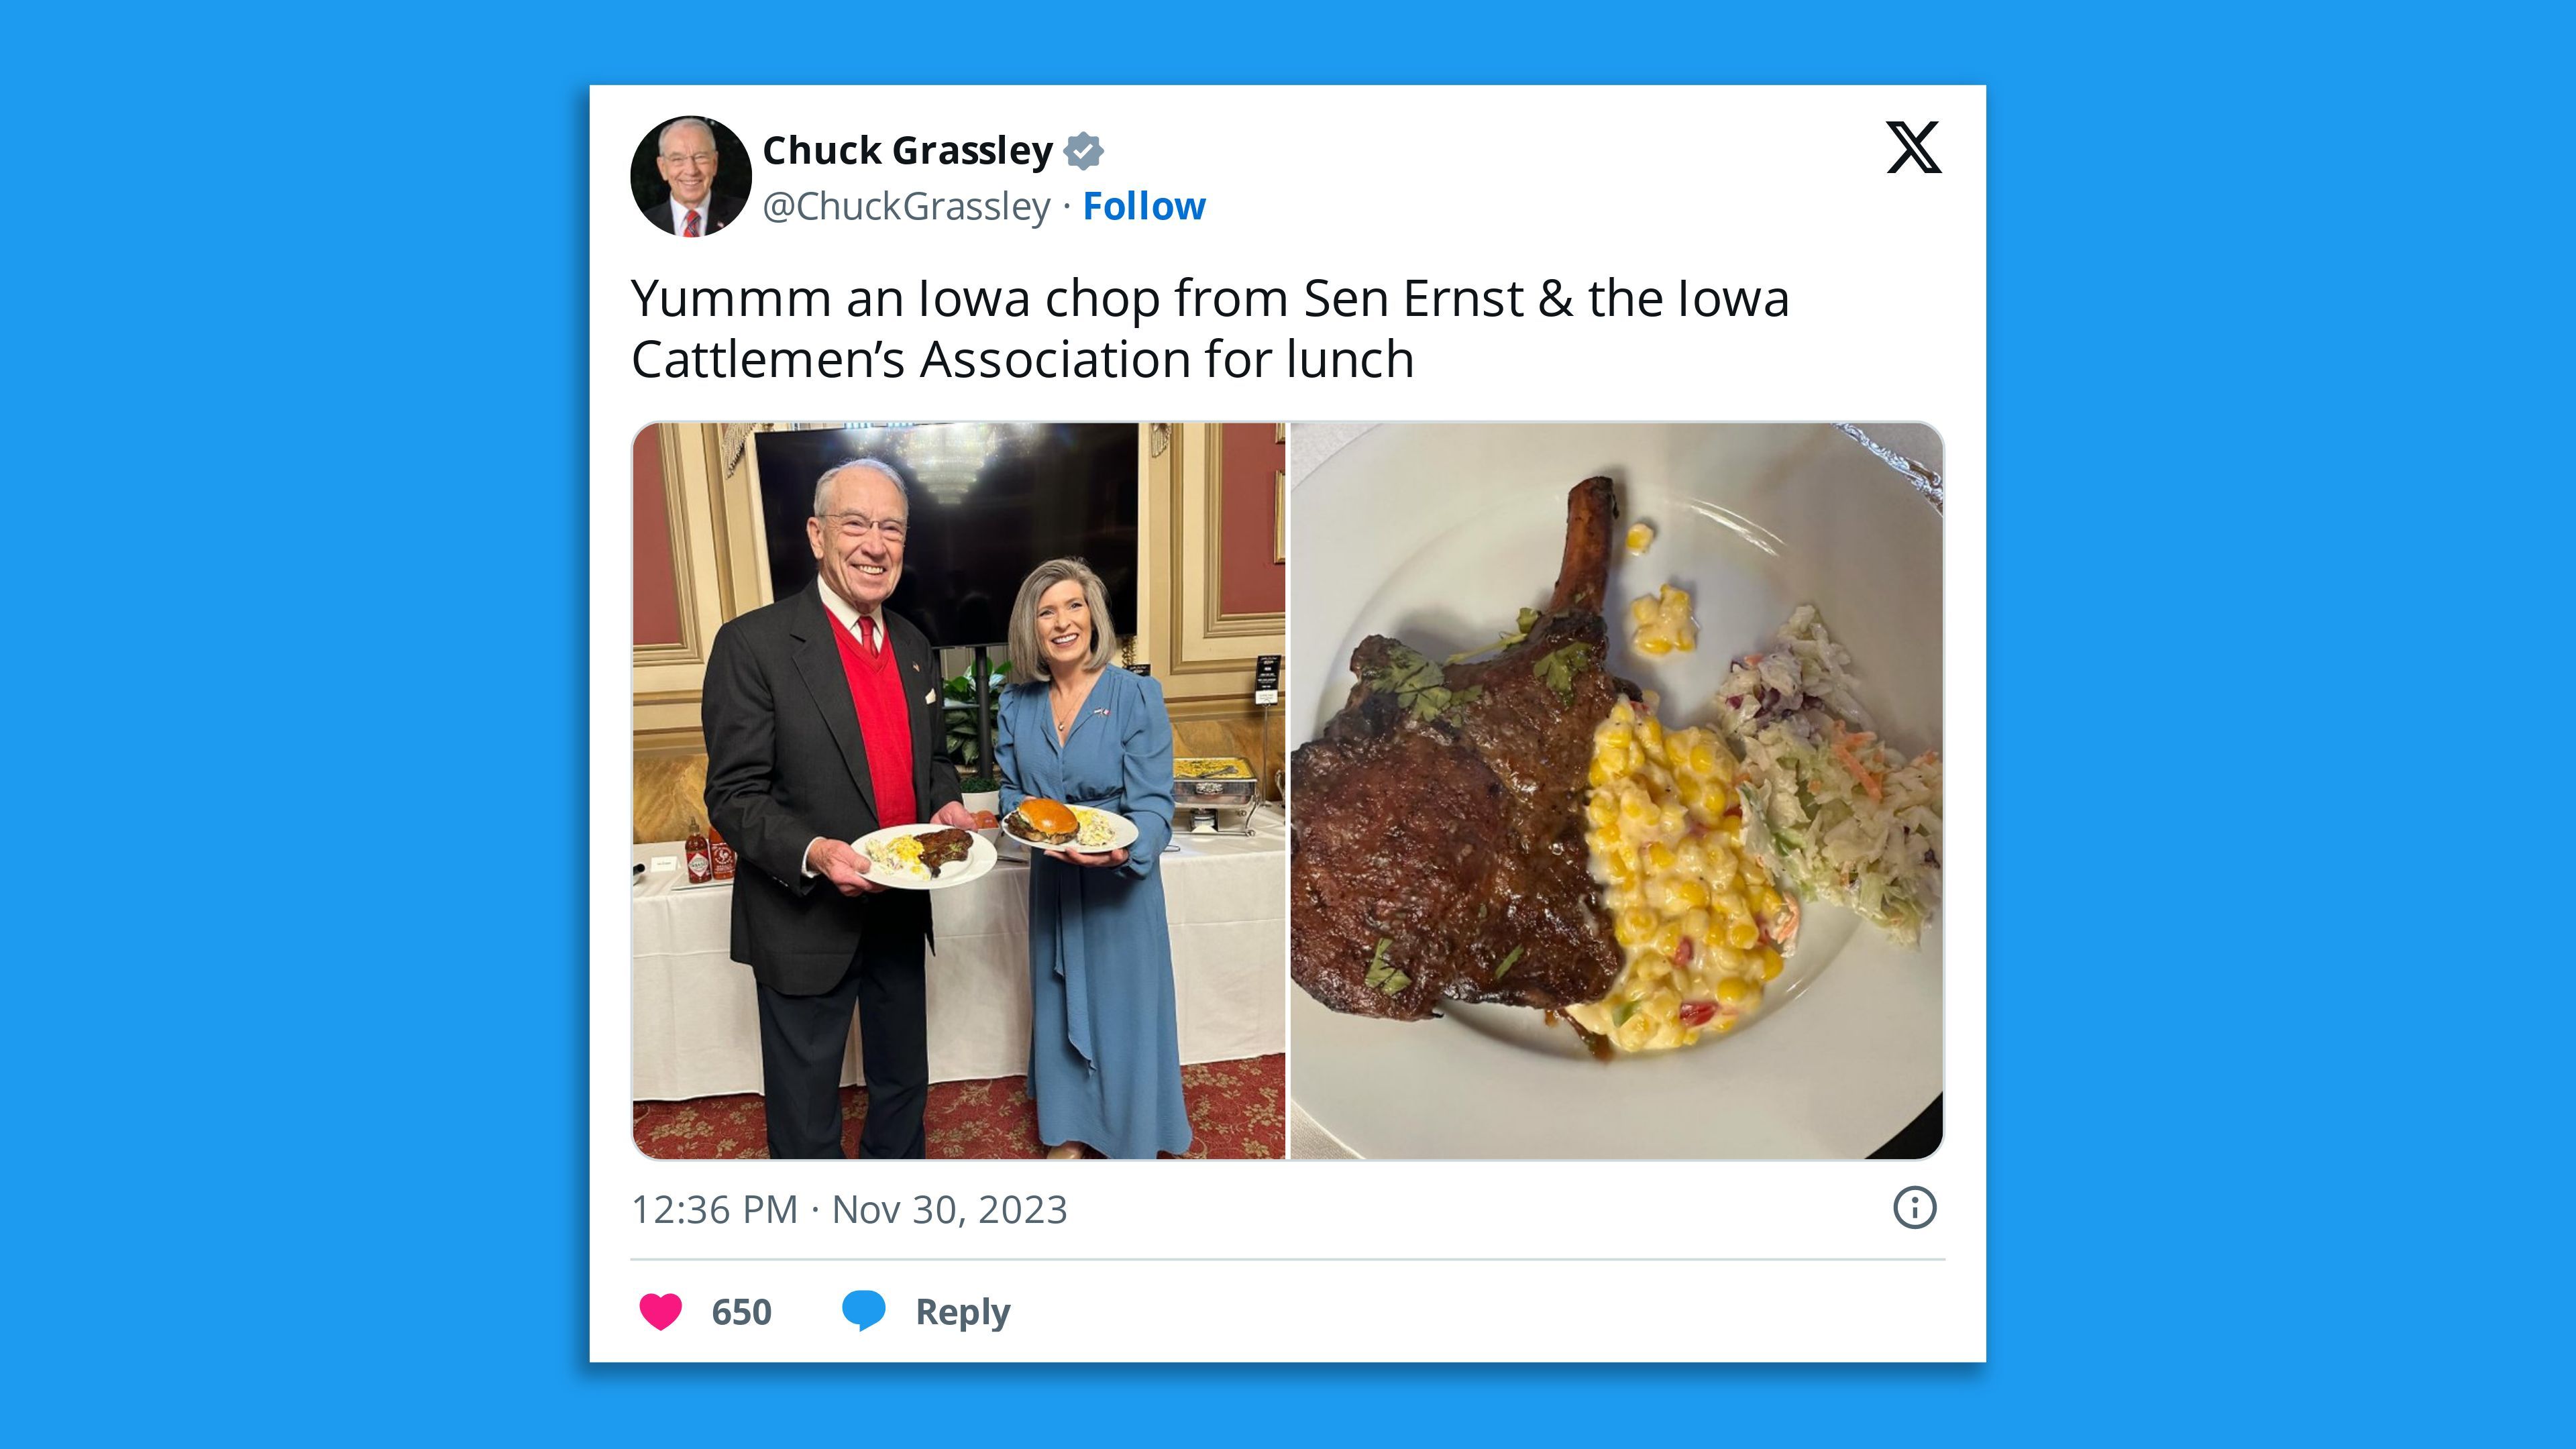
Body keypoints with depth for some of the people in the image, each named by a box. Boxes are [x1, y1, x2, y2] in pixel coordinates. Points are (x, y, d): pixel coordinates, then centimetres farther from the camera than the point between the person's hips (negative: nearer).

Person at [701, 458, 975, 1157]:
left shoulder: (914, 646, 6)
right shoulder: (754, 643, -16)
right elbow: (734, 795, -16)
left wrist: (946, 804, -4)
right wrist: (812, 853, -32)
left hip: (900, 912, 6)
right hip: (806, 922, -6)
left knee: (903, 1086, 24)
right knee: (807, 1121, 10)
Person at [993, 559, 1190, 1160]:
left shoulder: (1136, 696, -14)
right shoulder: (1017, 703, 1)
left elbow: (1154, 805, -15)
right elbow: (1011, 789, 8)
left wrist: (1124, 850, -35)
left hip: (1120, 884, -4)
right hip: (1051, 879, 4)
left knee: (1123, 1006, 6)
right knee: (1059, 1003, 16)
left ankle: (1133, 1134, 25)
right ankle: (1069, 1127, 34)